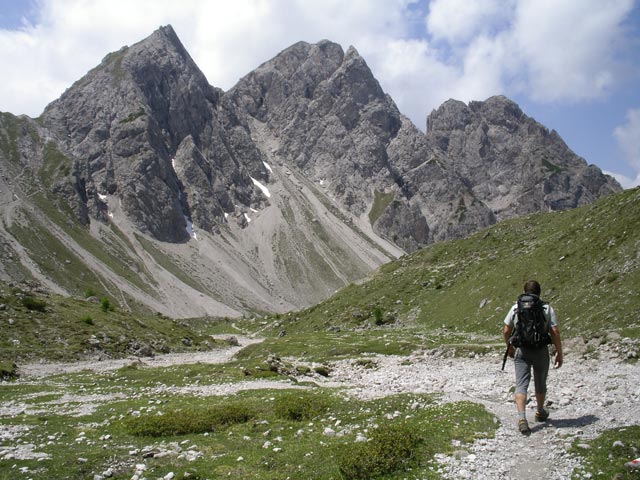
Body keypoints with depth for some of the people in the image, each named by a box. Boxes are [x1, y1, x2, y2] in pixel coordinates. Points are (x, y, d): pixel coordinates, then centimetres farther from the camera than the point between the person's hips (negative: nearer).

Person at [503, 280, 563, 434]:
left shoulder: (516, 308, 2)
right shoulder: (547, 308, -2)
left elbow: (506, 331, 4)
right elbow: (555, 332, -8)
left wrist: (510, 347, 19)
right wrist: (559, 353, 0)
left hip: (522, 351, 0)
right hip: (541, 351, 1)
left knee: (521, 384, -2)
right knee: (540, 383, 20)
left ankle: (522, 418, -18)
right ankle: (540, 412, 39)